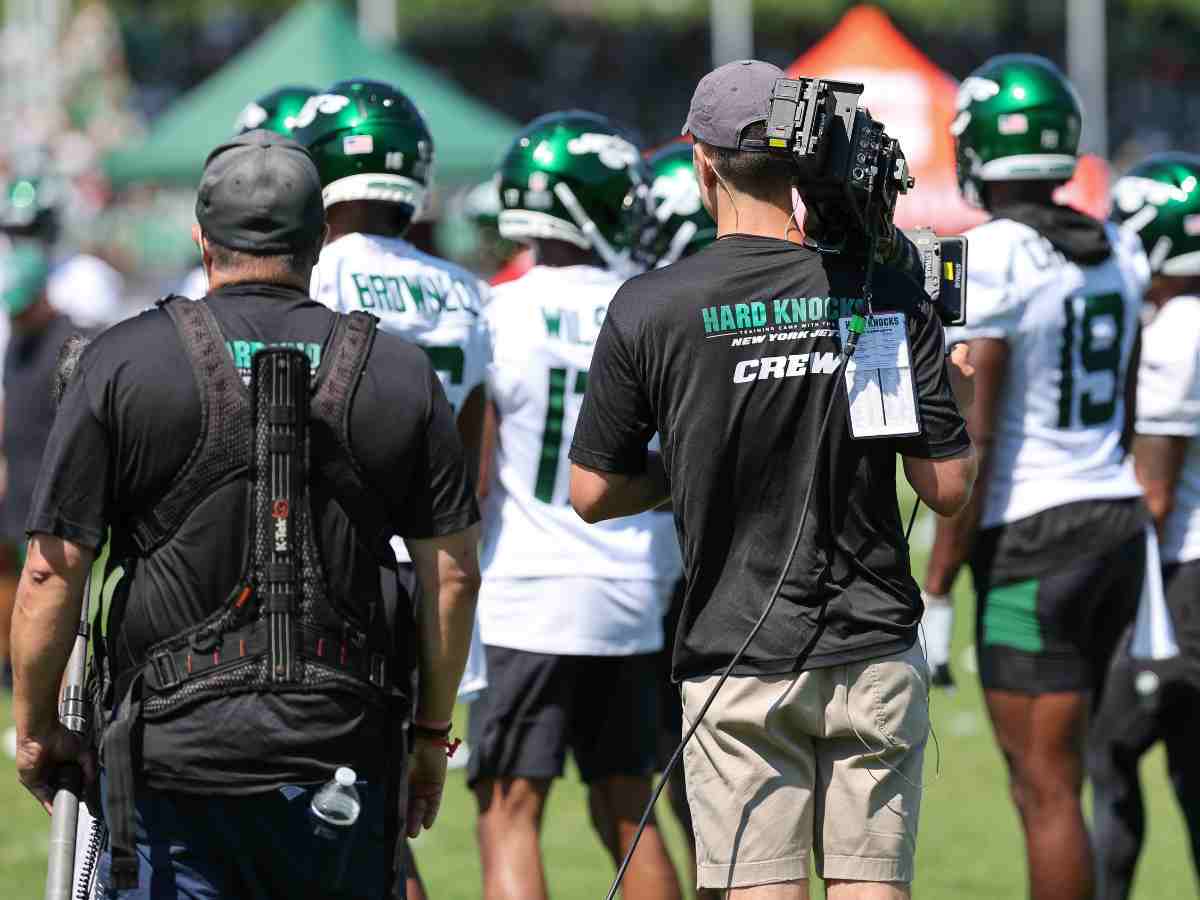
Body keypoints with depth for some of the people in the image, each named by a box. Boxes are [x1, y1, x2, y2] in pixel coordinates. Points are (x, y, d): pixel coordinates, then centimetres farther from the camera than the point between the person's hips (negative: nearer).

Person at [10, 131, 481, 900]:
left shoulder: (124, 366, -2)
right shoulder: (401, 375, 5)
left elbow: (53, 571, -4)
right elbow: (453, 576, 4)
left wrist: (36, 727, 8)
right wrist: (432, 733, 16)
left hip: (172, 751, -2)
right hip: (344, 745, 2)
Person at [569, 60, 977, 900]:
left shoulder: (651, 310, -6)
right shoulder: (886, 295, -4)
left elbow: (593, 494, 2)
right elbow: (949, 486, -2)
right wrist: (956, 384, 15)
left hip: (738, 659, -1)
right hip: (875, 654, 1)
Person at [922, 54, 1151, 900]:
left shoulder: (989, 262, -14)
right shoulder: (1117, 256, 9)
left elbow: (972, 441, -15)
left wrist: (937, 589, -11)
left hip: (1031, 538, -8)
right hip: (1119, 516, 8)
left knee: (1048, 788, -4)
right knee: (1043, 773, 17)